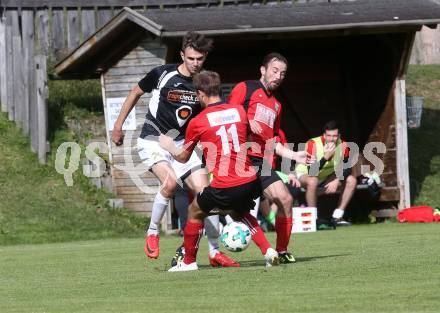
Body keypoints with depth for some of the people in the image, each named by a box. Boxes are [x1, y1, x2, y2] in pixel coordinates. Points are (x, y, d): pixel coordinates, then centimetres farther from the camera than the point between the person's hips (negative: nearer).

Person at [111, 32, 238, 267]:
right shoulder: (162, 74, -11)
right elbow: (135, 93, 4)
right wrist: (118, 126, 7)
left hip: (181, 143, 4)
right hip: (153, 140, -4)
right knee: (170, 182, -30)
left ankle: (215, 252, 6)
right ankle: (152, 232, -8)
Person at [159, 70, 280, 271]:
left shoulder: (197, 122, -3)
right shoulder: (239, 111, 8)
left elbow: (183, 157, 12)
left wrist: (169, 147, 34)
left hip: (223, 187, -5)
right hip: (249, 183, 5)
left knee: (195, 212, 21)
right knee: (239, 213, 33)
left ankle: (189, 262, 29)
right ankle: (267, 250, 16)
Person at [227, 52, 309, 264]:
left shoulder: (276, 105, 27)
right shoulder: (245, 88, 4)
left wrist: (293, 155, 18)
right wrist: (247, 122, -19)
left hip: (261, 163, 7)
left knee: (285, 199, -5)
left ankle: (282, 251, 7)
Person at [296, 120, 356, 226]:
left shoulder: (342, 145, -14)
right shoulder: (313, 145, -28)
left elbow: (347, 168, -12)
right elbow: (311, 172, -34)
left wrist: (337, 181, -29)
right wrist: (326, 157, -44)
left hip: (327, 176, 5)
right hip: (305, 175, -5)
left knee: (351, 180, -12)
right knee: (312, 181, -39)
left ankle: (337, 216, -8)